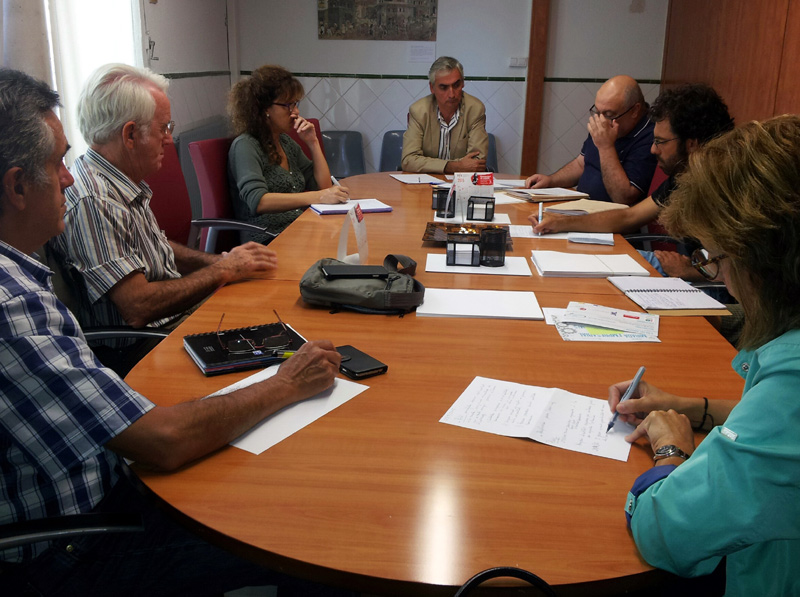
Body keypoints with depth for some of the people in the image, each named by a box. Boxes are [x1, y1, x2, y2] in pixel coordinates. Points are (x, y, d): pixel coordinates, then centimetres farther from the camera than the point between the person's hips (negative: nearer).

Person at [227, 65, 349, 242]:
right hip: (267, 242, -8)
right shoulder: (245, 145, -6)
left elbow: (323, 185, 20)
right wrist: (318, 197, -29)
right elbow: (257, 201, -22)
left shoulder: (286, 141, 18)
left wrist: (313, 142, 7)